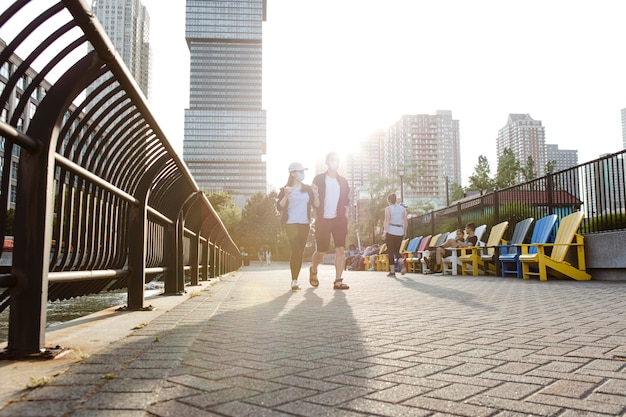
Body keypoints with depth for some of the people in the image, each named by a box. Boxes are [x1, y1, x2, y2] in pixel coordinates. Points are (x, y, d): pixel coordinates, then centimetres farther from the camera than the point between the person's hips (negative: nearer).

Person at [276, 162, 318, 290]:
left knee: (301, 252, 6)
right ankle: (294, 281, -8)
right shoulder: (285, 189, 1)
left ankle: (296, 280, 14)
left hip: (305, 224, 4)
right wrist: (286, 196, -19)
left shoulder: (307, 189, 10)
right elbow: (279, 207, -5)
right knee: (295, 251, -14)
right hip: (291, 223, -4)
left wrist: (315, 193, -9)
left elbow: (316, 205, 6)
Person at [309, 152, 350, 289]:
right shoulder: (318, 179, 1)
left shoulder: (343, 181, 12)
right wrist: (317, 218, -6)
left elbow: (346, 201, 14)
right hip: (323, 220, -3)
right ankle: (313, 270, 32)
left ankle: (338, 281, -3)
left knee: (340, 249, -8)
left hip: (339, 219, 3)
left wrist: (346, 219, 7)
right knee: (321, 251, 2)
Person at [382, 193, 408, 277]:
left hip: (390, 231, -4)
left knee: (390, 252, 4)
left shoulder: (388, 208, -4)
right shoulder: (402, 208, 9)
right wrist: (404, 232, 17)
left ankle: (392, 272, 1)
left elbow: (387, 220, -15)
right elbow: (405, 222, 7)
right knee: (397, 251, 16)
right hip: (400, 232, 4)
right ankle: (403, 266, -9)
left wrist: (384, 232, -19)